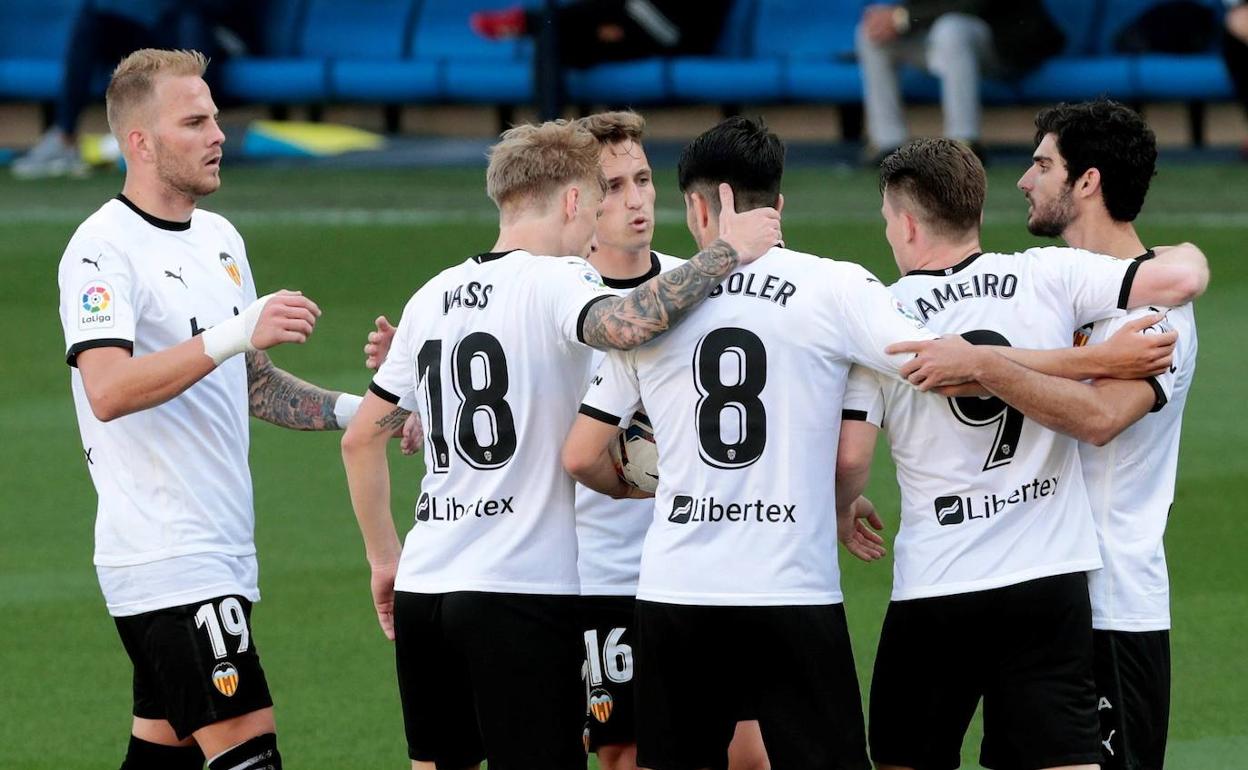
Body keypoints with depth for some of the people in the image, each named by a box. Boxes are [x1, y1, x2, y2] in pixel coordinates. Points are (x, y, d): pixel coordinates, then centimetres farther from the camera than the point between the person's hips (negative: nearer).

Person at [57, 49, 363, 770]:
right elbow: (108, 389, -27)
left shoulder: (221, 238, 16)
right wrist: (234, 334, -33)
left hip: (221, 554, 9)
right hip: (165, 560, -9)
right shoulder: (103, 249, -12)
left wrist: (349, 410, 12)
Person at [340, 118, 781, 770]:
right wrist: (727, 252, -22)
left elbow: (360, 439, 18)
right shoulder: (556, 282, -8)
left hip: (423, 587, 7)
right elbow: (621, 325, -32)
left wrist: (384, 558, 27)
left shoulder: (433, 296, 13)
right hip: (522, 590, -7)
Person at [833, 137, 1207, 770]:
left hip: (933, 590, -1)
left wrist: (844, 509, 17)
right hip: (1051, 581, 1)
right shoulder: (1048, 278, -2)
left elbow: (849, 458, -6)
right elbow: (1181, 278, -7)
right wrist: (1186, 255, 17)